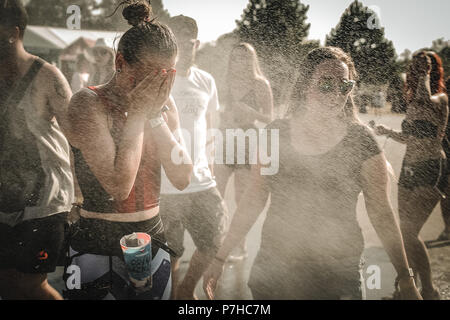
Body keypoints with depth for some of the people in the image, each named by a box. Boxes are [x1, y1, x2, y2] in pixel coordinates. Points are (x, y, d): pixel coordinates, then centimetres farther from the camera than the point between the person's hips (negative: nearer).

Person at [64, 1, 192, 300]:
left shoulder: (162, 103, 3)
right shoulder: (88, 103, -14)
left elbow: (183, 179, -7)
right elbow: (119, 186, -24)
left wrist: (155, 116, -13)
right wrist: (137, 114, -19)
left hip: (153, 239, 5)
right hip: (98, 245, -5)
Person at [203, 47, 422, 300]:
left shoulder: (360, 140, -6)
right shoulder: (276, 134, -2)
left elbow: (381, 211, -2)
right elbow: (254, 198, 2)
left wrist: (406, 280, -3)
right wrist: (221, 258, 2)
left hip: (337, 273, -1)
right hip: (274, 265, 2)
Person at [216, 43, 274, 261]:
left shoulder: (260, 85, -3)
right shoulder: (230, 82, 10)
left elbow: (269, 118, -3)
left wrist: (249, 111, -18)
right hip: (226, 141, 5)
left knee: (241, 197, -1)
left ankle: (241, 247, 13)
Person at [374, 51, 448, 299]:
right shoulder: (414, 102, 14)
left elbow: (424, 104, -34)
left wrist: (425, 75, -21)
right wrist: (388, 132, 11)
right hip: (409, 170, 8)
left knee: (408, 232, -14)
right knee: (405, 231, 13)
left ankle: (429, 291, 1)